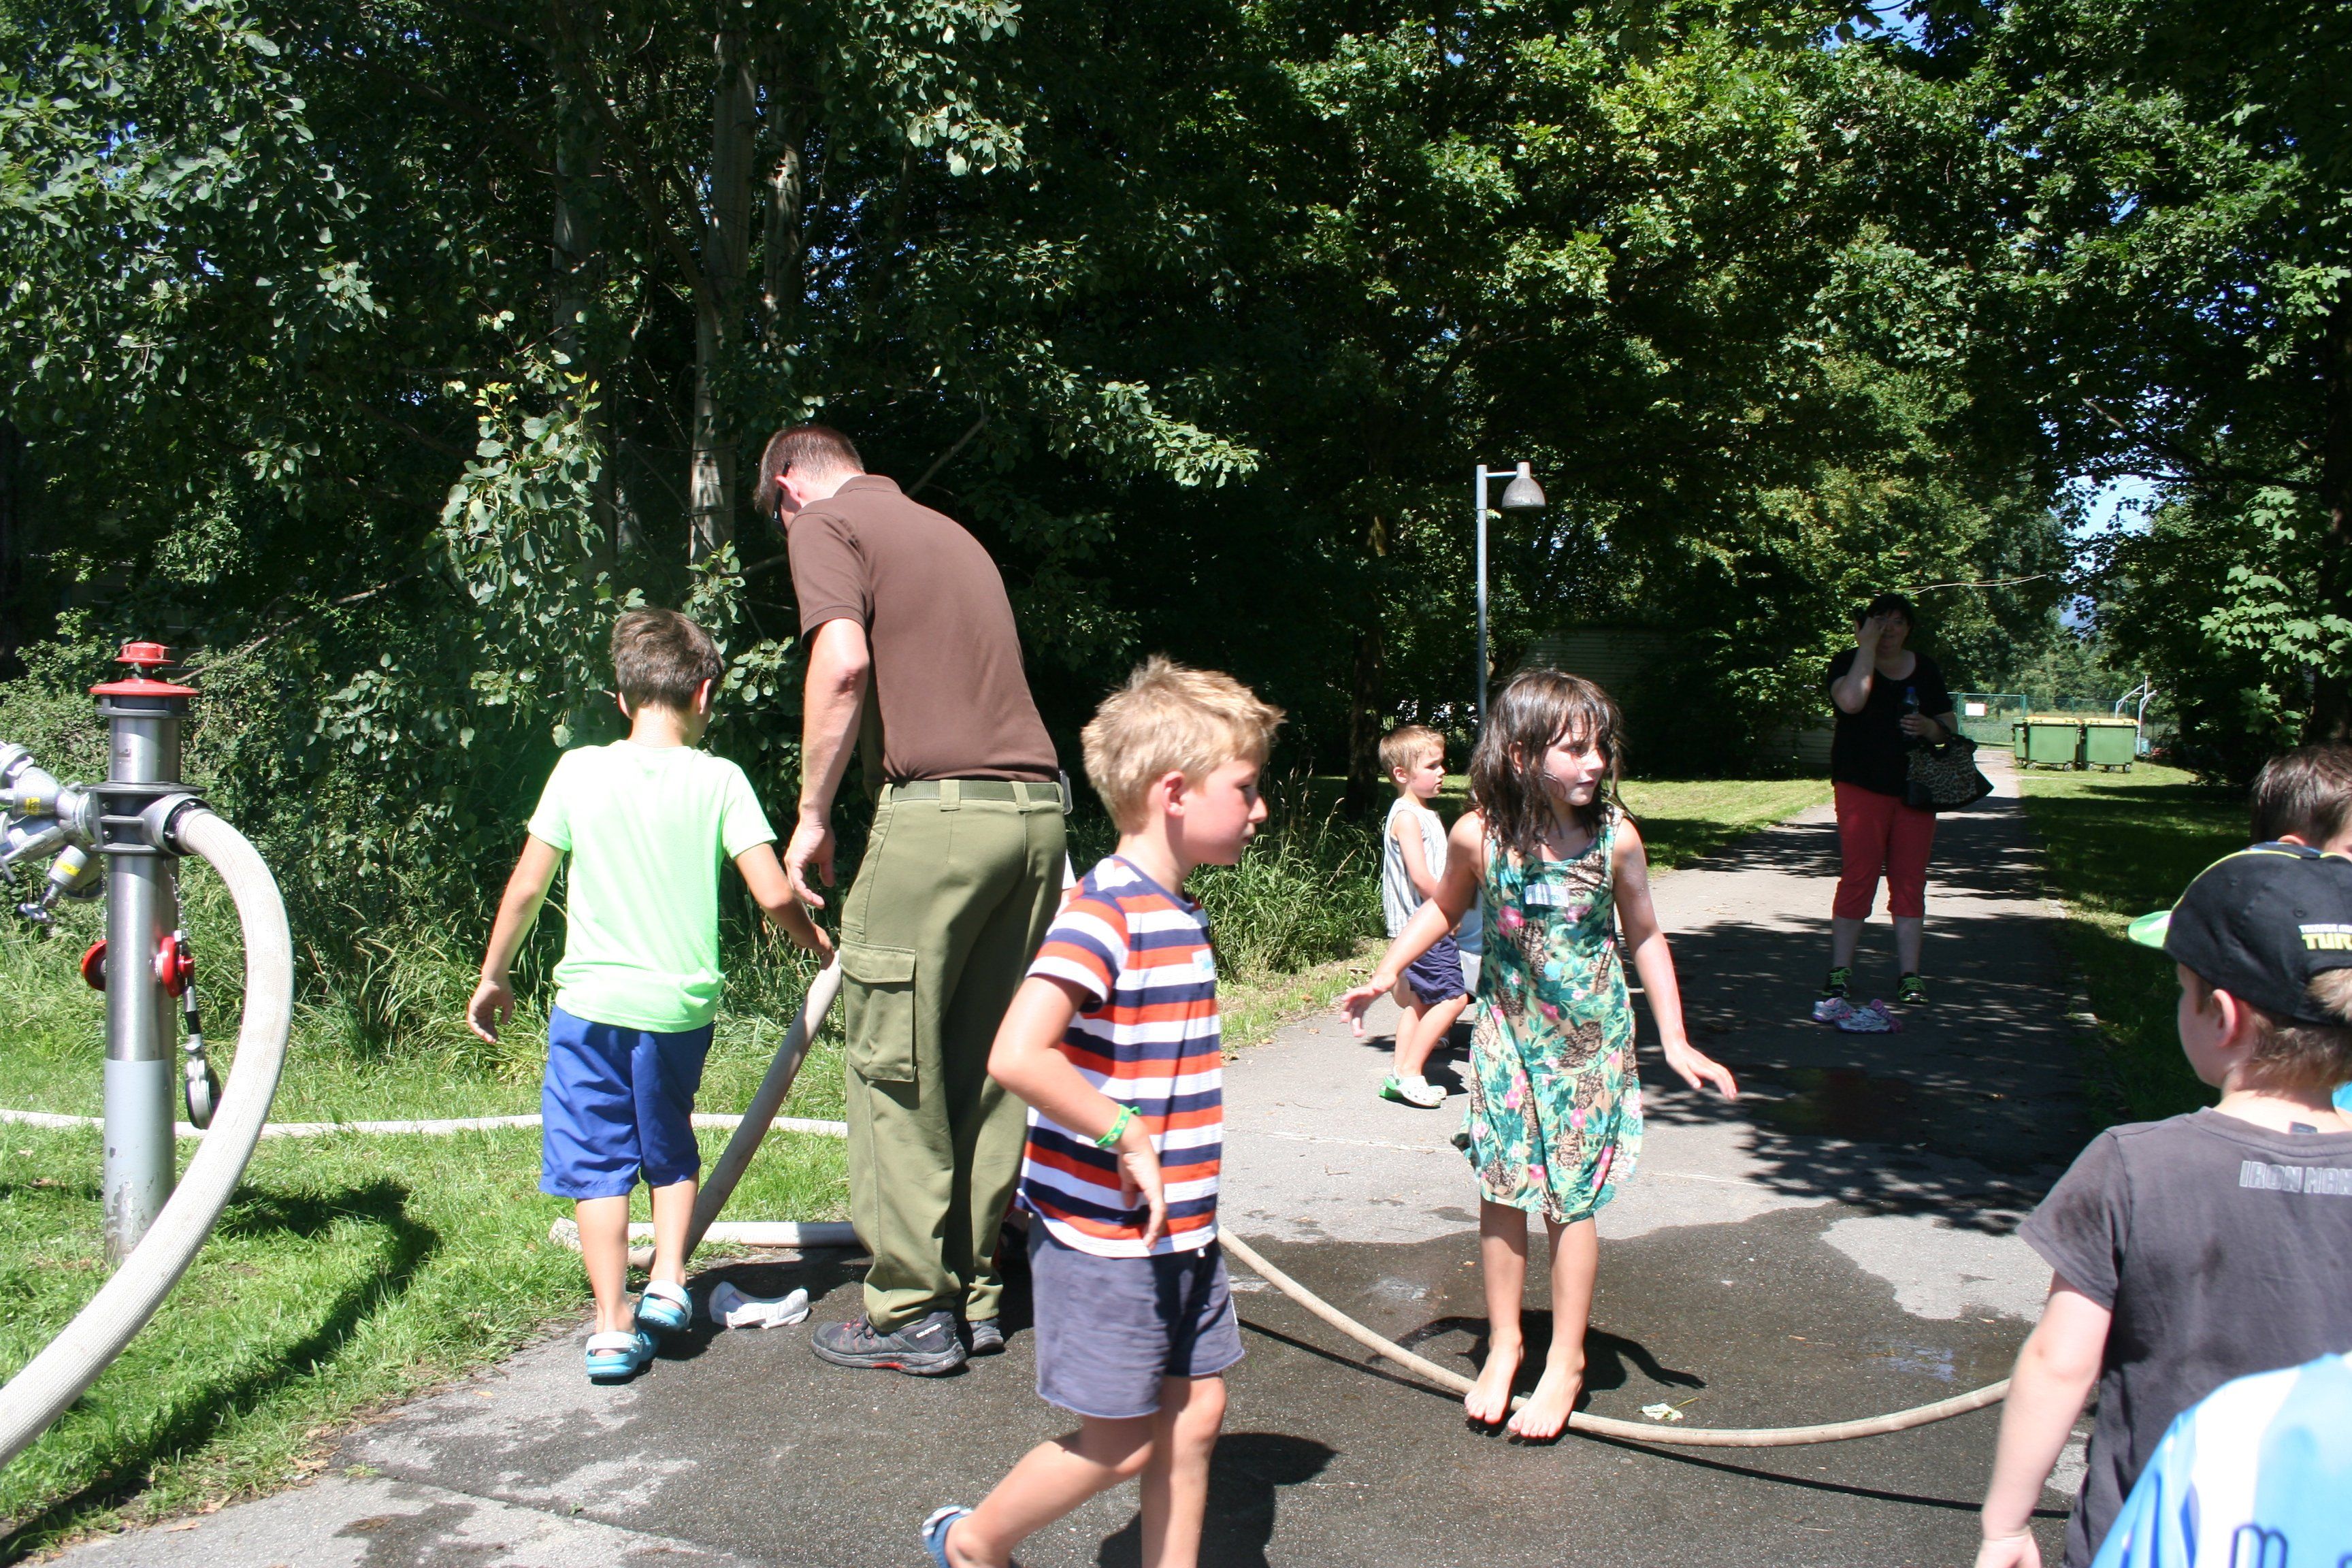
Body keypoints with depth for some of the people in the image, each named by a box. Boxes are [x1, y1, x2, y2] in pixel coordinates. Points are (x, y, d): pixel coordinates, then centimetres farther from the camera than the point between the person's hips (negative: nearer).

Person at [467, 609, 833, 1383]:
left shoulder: (579, 769, -3)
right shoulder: (718, 779, -6)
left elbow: (526, 887, 3)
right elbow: (775, 895, -10)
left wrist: (494, 976, 16)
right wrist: (817, 942, 10)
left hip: (591, 1004, 0)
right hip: (682, 1006, 1)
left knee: (596, 1161, 9)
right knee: (670, 1149, 24)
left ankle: (613, 1327, 10)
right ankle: (668, 1281, 17)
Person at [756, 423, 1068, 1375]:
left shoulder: (825, 523, 4)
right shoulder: (949, 531, 26)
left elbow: (844, 659, -14)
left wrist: (813, 812, -4)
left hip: (940, 806, -7)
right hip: (1037, 805, 8)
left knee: (895, 1069, 3)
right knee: (984, 1068, 13)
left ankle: (913, 1313, 9)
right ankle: (974, 1296, 21)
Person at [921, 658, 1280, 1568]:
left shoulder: (1180, 913, 8)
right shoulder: (1104, 914, -22)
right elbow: (1017, 1055, -33)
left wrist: (1188, 1188, 15)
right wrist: (1126, 1136, -25)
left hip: (1181, 1228, 9)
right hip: (1103, 1235, -8)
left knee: (1195, 1413, 14)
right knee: (1119, 1443, 5)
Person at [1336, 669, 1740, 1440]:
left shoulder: (1615, 838, -15)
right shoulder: (1478, 835, -14)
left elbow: (1645, 937, -2)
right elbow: (1442, 908, 6)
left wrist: (1676, 1041, -2)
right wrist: (1382, 977, -1)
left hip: (1591, 1036, -1)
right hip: (1506, 1031, 1)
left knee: (1571, 1197, 5)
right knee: (1500, 1189, 7)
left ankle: (1566, 1361, 21)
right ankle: (1503, 1345, 26)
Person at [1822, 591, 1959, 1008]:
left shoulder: (1925, 669, 13)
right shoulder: (1849, 663, 1)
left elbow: (1951, 726, 18)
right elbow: (1851, 701, -21)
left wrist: (1931, 728, -5)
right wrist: (1866, 647, -14)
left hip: (1915, 790, 4)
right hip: (1862, 787, -4)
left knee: (1910, 882, 3)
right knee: (1857, 879, -6)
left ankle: (1909, 974, 8)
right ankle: (1840, 972, 0)